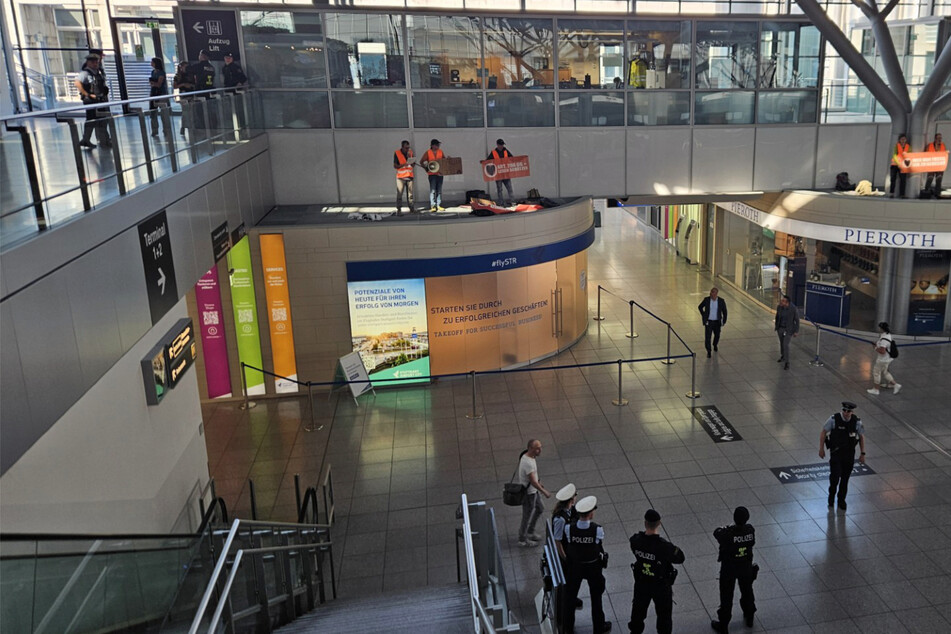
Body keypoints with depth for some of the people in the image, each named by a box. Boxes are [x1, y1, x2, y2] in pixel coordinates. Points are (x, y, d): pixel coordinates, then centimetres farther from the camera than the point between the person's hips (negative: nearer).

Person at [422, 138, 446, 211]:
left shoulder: (440, 152, 12)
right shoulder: (428, 152, 0)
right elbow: (422, 162, 0)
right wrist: (427, 167, -14)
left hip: (440, 173, 4)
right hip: (432, 173, -4)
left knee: (439, 190, 8)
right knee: (433, 190, -8)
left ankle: (439, 205, 13)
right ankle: (433, 206, -7)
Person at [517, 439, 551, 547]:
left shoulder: (529, 456, -2)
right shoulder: (528, 463, -33)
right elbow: (533, 481, -30)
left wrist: (539, 482, 22)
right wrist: (544, 492, -21)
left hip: (533, 490, 10)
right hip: (528, 493, -10)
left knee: (540, 509, 24)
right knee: (527, 516, 7)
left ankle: (529, 532, 39)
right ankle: (522, 540, 27)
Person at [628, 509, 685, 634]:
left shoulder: (635, 540, -22)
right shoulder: (664, 546, -34)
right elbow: (680, 558, -17)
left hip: (641, 582, 4)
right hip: (661, 585, -4)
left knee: (638, 609, 27)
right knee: (664, 613, 22)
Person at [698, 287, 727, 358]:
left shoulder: (721, 301, -9)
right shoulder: (706, 300, -9)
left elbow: (724, 311, 2)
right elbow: (700, 307, 9)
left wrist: (724, 321, 2)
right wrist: (703, 315, 3)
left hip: (717, 322, 2)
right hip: (708, 322, -1)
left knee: (717, 335, 20)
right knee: (707, 337, -6)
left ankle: (715, 345, 50)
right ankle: (708, 351, 7)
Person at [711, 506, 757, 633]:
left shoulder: (728, 533, -33)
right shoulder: (750, 530, -22)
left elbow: (716, 533, -12)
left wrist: (724, 528, 7)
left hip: (729, 569, -4)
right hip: (746, 567, 4)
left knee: (726, 596, 13)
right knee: (747, 591, 27)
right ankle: (749, 618, 49)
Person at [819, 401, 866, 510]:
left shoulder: (857, 422, -10)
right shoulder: (834, 419, -16)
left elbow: (861, 437, 4)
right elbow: (823, 432, -6)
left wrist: (862, 454, 4)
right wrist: (821, 448, -7)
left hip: (849, 454, 2)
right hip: (835, 452, -2)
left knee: (845, 478, 11)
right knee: (835, 476, -12)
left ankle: (841, 500, 31)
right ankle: (832, 494, 19)